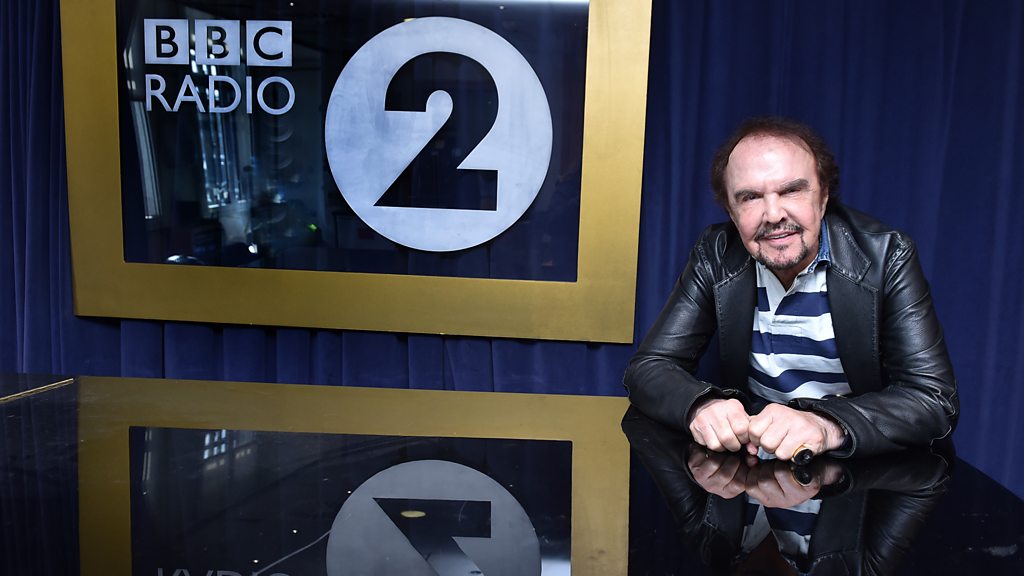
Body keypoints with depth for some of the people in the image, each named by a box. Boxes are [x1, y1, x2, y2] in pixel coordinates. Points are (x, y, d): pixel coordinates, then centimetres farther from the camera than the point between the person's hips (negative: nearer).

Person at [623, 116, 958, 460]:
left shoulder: (886, 257, -12)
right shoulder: (715, 257, -6)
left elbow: (937, 399, -18)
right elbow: (648, 367, -8)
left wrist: (827, 426, -37)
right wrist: (701, 404, -31)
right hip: (750, 462, 1)